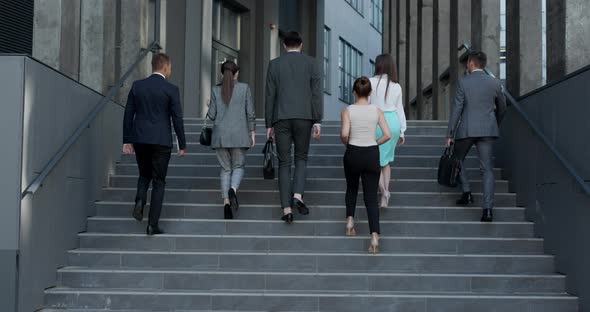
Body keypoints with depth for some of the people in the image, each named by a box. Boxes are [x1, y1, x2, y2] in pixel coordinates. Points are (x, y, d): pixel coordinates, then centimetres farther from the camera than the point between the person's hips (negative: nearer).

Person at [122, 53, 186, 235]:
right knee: (158, 181, 5)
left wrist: (127, 141, 10)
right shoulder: (171, 89, -6)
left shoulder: (137, 86, 4)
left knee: (144, 175, 23)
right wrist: (182, 144, 3)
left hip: (140, 139, 3)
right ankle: (153, 224, 2)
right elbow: (177, 119, -6)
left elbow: (128, 114, 5)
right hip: (161, 141, -3)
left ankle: (140, 199, -5)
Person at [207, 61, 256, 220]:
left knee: (226, 169, 11)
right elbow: (250, 113, -2)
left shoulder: (216, 90, 2)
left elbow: (211, 115, 1)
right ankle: (232, 190, -20)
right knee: (238, 166, 11)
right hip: (239, 135, -1)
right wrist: (252, 133, 6)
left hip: (220, 135, 2)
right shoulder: (244, 88, -1)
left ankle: (226, 202, -4)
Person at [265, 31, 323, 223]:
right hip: (304, 117, 0)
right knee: (301, 158, 16)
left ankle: (286, 209, -3)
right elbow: (316, 93, -2)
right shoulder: (311, 63, 6)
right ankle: (297, 195, -8)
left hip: (281, 119, 0)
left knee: (284, 163, 5)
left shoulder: (274, 64, 7)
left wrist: (268, 125, 8)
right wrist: (317, 122, -3)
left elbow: (270, 96, 4)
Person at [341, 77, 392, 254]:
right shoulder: (377, 111, 0)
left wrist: (346, 143, 3)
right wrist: (375, 143, 8)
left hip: (353, 154, 0)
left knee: (352, 189, 28)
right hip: (372, 155, 1)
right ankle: (374, 235, -12)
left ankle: (350, 219, 15)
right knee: (371, 197, 2)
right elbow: (388, 134, -7)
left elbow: (344, 134, -18)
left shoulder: (347, 111, -5)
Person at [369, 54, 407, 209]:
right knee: (386, 160, 15)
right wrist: (402, 131, 17)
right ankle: (384, 198, 11)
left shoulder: (371, 82, -7)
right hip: (393, 121, 4)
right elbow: (400, 109, 10)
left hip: (376, 121, -4)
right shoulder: (396, 86, 5)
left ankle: (384, 191, -17)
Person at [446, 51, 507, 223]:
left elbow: (457, 108, -7)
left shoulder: (463, 82, -4)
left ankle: (466, 192, 12)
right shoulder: (494, 83, 5)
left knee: (457, 160, 22)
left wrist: (450, 134, -2)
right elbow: (502, 107, 16)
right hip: (487, 130, 2)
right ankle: (487, 209, -7)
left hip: (466, 129, -2)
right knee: (487, 169, 1)